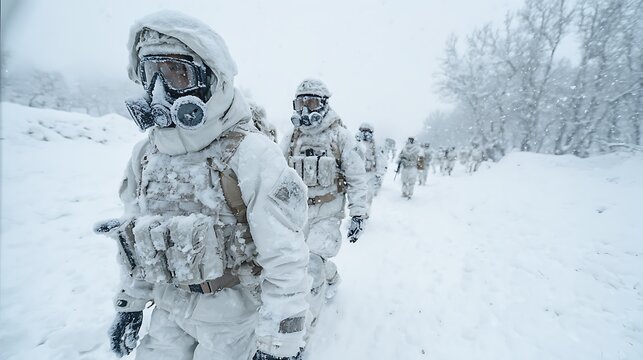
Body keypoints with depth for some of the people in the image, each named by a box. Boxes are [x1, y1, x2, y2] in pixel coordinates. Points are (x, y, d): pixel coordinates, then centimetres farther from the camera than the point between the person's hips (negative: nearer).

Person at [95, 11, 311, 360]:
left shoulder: (250, 154, -25)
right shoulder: (145, 155, -2)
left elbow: (285, 258, -24)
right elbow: (136, 233, 10)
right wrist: (130, 302, 15)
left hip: (233, 314, -5)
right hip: (169, 308, 6)